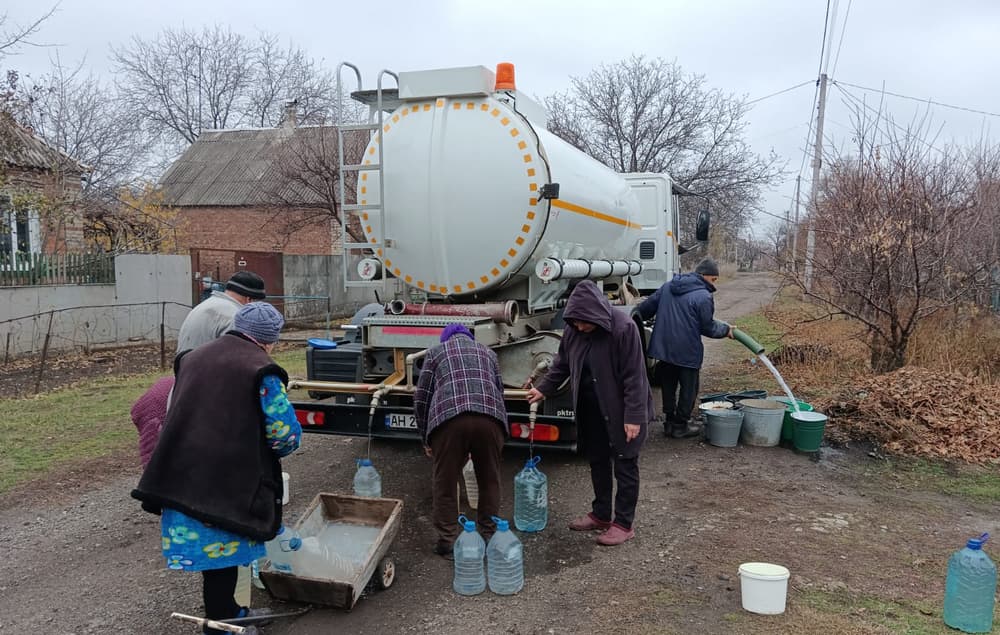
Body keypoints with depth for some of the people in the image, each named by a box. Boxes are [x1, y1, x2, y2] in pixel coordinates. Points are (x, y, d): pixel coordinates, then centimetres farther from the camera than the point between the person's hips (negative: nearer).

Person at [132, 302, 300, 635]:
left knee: (211, 554, 17)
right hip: (227, 482, -7)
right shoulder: (262, 372, -8)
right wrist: (268, 450, 13)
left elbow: (173, 412, 26)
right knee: (222, 552, 6)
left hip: (181, 476, 7)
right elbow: (287, 434, -8)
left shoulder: (193, 358, 14)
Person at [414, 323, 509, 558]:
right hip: (491, 417, 2)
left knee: (445, 482, 12)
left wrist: (426, 439, 26)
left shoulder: (436, 352, 24)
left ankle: (447, 541, 17)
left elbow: (421, 398, 17)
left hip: (449, 418, -2)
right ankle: (489, 537, 27)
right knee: (489, 480, 19)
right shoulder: (487, 352, 31)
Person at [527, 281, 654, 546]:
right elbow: (562, 363, 11)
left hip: (621, 410, -7)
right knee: (597, 462, 17)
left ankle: (623, 524, 16)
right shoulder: (574, 330, -4)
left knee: (625, 466, 4)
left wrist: (634, 415, -23)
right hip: (591, 409, 7)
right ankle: (601, 515, 32)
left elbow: (634, 375, -23)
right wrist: (543, 388, 3)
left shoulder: (623, 328, -24)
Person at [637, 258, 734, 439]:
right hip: (687, 352, -6)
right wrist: (726, 329, 10)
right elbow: (708, 327, -8)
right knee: (689, 388, 9)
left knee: (668, 386, 16)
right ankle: (680, 425, 15)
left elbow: (647, 307, 12)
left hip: (663, 348, 6)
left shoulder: (667, 287, 6)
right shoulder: (704, 297, -14)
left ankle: (669, 422, 24)